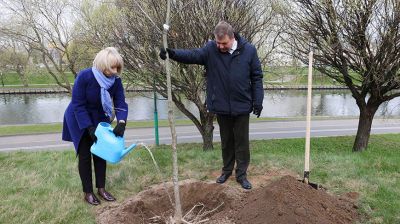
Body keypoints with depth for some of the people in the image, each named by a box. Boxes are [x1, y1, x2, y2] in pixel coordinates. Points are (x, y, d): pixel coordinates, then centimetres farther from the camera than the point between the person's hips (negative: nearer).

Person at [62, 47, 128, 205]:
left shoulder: (115, 80, -17)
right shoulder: (84, 76, -29)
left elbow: (120, 103, -20)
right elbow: (78, 105, -26)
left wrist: (121, 122, -38)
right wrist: (89, 127, -30)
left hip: (99, 119, 4)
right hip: (79, 120, -4)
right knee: (85, 155, 0)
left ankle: (101, 188, 19)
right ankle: (88, 192, 12)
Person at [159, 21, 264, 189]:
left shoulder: (249, 50, -7)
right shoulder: (211, 49, -6)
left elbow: (256, 77, -2)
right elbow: (192, 54, -20)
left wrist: (258, 100, -4)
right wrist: (172, 53, -37)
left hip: (242, 106, -1)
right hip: (221, 106, 1)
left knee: (242, 142, 8)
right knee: (226, 141, 16)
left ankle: (241, 174, 23)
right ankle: (226, 171, 34)